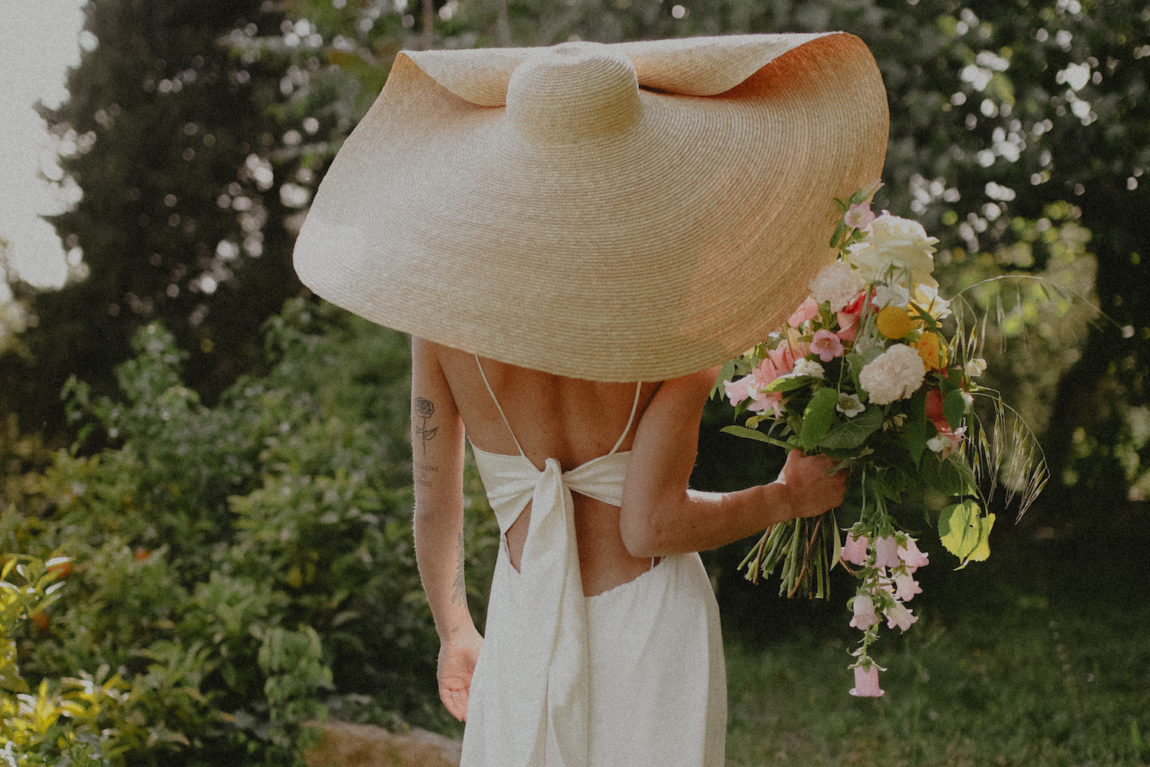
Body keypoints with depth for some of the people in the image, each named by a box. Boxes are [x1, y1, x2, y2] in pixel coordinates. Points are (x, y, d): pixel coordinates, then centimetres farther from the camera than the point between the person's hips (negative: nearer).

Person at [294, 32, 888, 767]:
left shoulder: (444, 310, -7)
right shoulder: (679, 317, -15)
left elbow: (434, 509, 0)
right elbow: (650, 526, -16)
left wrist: (454, 632, 18)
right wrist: (787, 497, 0)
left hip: (524, 636, 2)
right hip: (653, 631, -2)